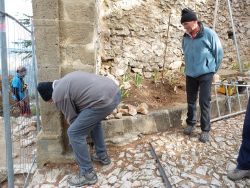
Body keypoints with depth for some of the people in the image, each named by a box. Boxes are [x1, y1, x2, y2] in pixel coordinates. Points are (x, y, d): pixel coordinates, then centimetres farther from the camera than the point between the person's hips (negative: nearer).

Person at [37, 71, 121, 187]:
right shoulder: (65, 80, 27)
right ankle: (102, 156, 40)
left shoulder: (58, 96, 2)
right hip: (114, 91, 10)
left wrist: (78, 129, 30)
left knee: (74, 133, 3)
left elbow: (72, 118, 10)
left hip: (104, 101, -10)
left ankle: (88, 174, 15)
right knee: (93, 120, 32)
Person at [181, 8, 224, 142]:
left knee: (204, 102, -2)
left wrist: (213, 69, 2)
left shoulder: (209, 34, -12)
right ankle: (190, 123, 31)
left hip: (205, 74, -4)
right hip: (190, 74, 4)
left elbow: (219, 53, -4)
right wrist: (190, 67, 14)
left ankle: (205, 130, 13)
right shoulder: (185, 37, 0)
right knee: (191, 101, 12)